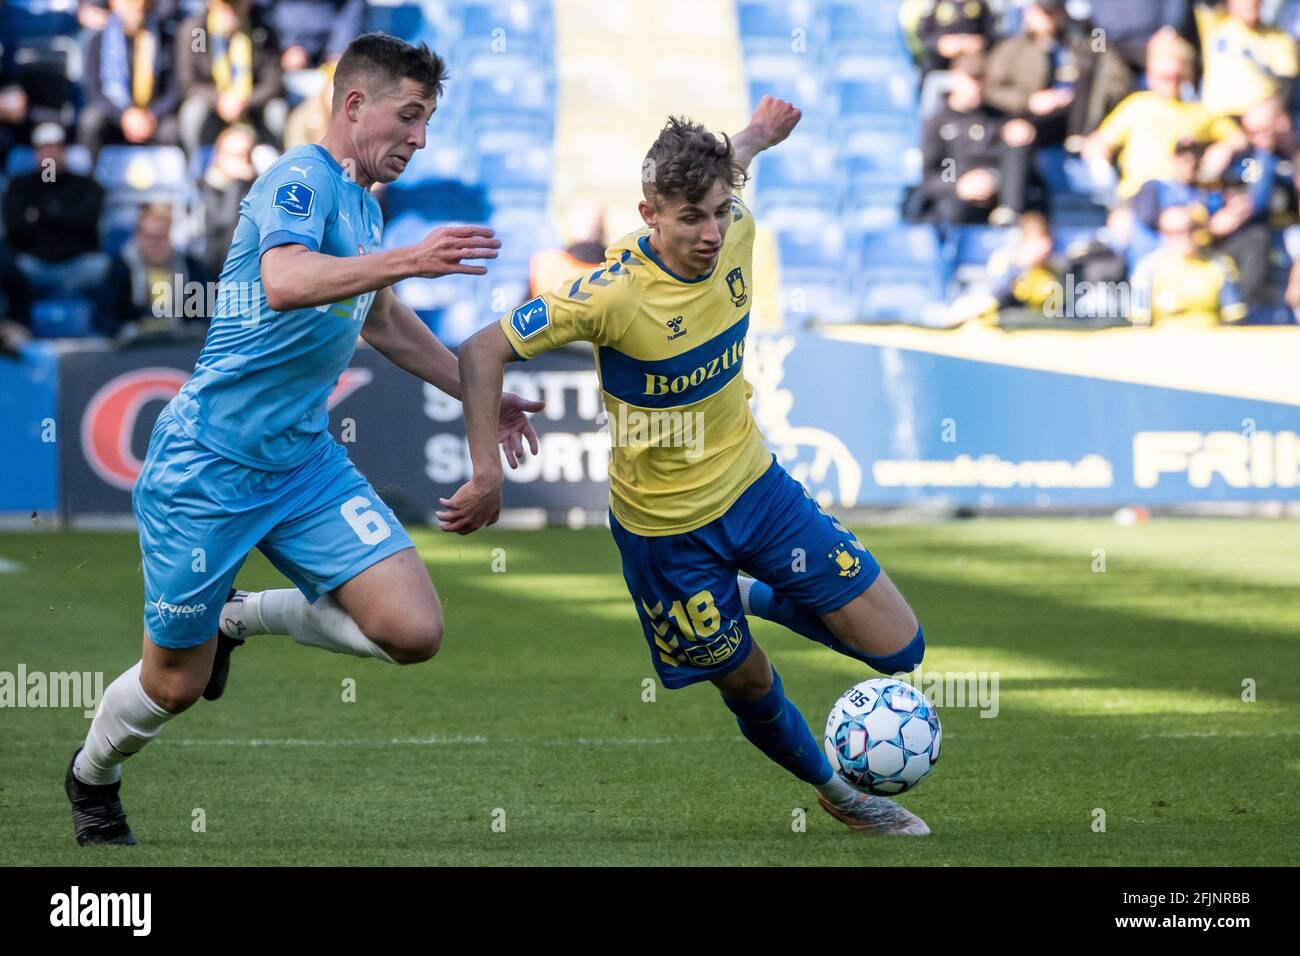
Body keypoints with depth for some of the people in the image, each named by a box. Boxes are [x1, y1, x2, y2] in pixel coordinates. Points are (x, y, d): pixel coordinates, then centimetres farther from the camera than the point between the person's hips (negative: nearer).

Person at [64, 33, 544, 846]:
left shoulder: (363, 204, 11)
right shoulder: (300, 182, -16)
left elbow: (379, 319, 30)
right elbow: (285, 283, -38)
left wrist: (478, 395, 30)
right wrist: (408, 259, -46)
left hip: (304, 463, 7)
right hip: (209, 466, -7)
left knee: (414, 632, -10)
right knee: (175, 685, 4)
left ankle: (242, 617, 15)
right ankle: (92, 781, 37)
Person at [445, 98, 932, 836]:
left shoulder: (736, 231, -12)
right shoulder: (612, 295, -29)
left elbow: (718, 171, 12)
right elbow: (485, 352, -24)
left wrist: (757, 137, 31)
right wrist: (488, 473, -27)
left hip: (754, 483, 5)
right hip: (666, 526, -5)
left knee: (900, 648, 0)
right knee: (749, 682, 8)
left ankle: (753, 597, 26)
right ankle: (835, 790, 39)